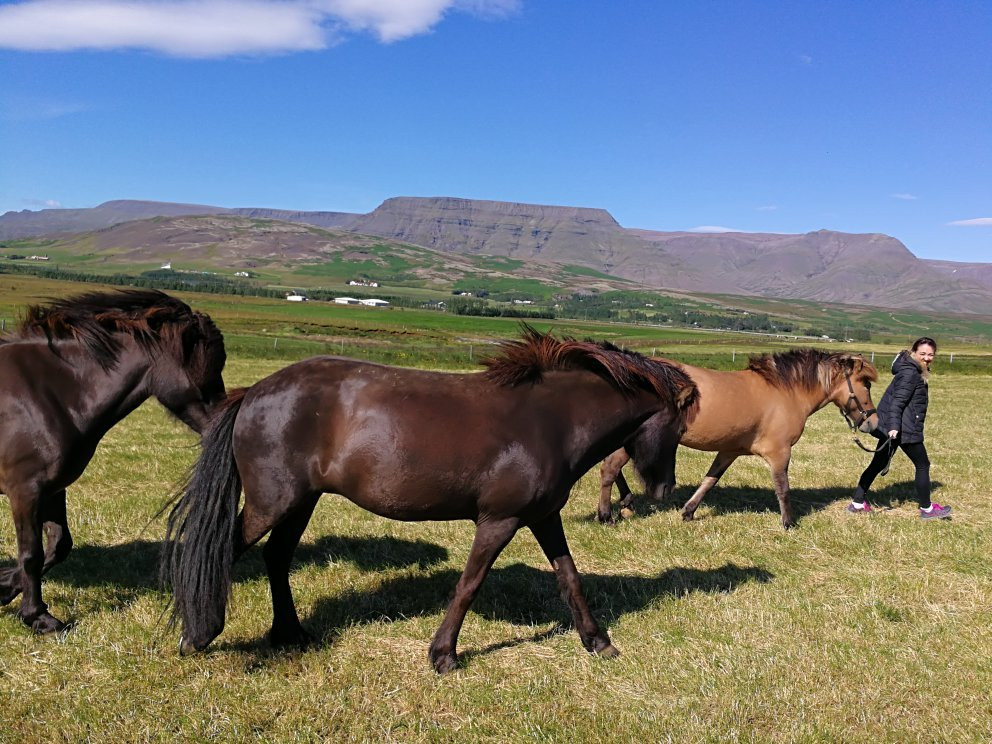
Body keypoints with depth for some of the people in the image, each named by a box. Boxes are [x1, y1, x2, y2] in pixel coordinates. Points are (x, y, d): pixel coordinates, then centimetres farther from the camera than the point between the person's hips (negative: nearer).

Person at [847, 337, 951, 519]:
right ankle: (926, 509, 17)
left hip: (894, 427, 10)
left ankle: (857, 503, 13)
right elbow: (898, 401, -24)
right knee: (922, 465, 5)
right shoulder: (909, 373, -16)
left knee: (878, 463, 10)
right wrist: (894, 426, -31)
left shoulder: (916, 371, 16)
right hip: (904, 429, -10)